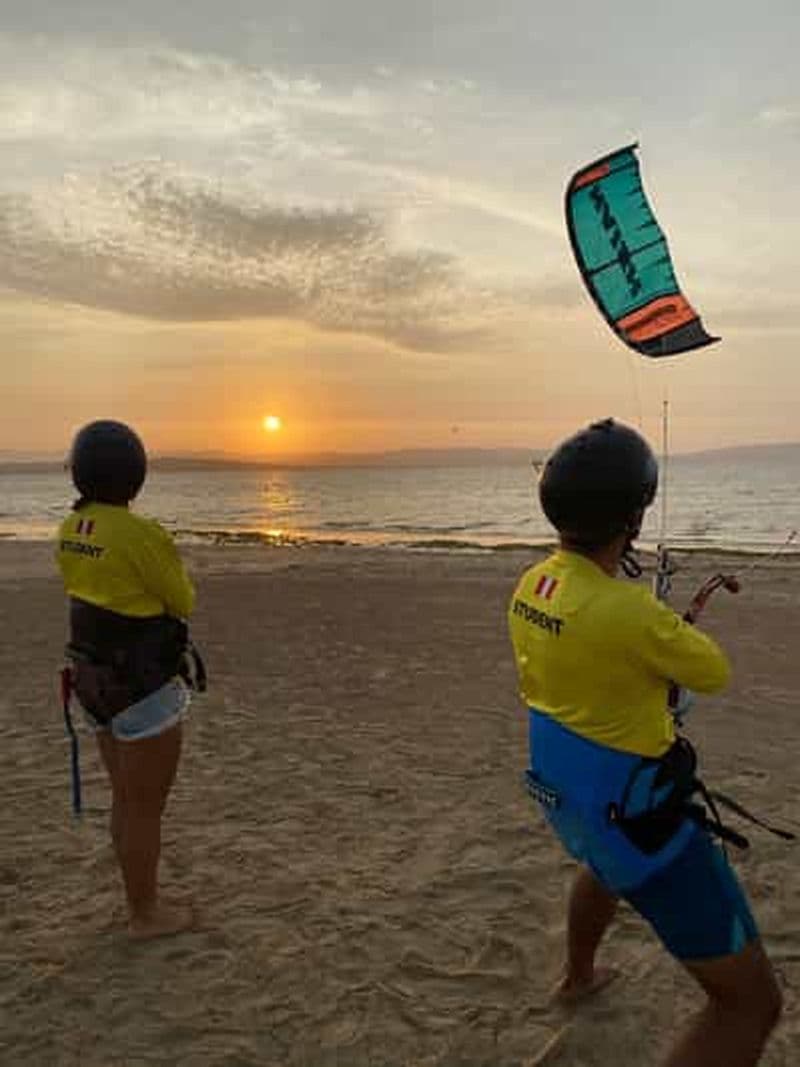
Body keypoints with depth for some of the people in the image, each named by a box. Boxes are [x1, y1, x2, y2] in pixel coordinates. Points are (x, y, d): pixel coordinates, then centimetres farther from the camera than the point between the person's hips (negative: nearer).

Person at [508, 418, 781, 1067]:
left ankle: (579, 978, 66)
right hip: (630, 813, -9)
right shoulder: (628, 610, -31)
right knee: (751, 1001, 1)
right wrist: (673, 627, 5)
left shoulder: (530, 585, -6)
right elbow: (715, 674, -13)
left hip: (560, 791, 9)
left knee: (605, 863, 42)